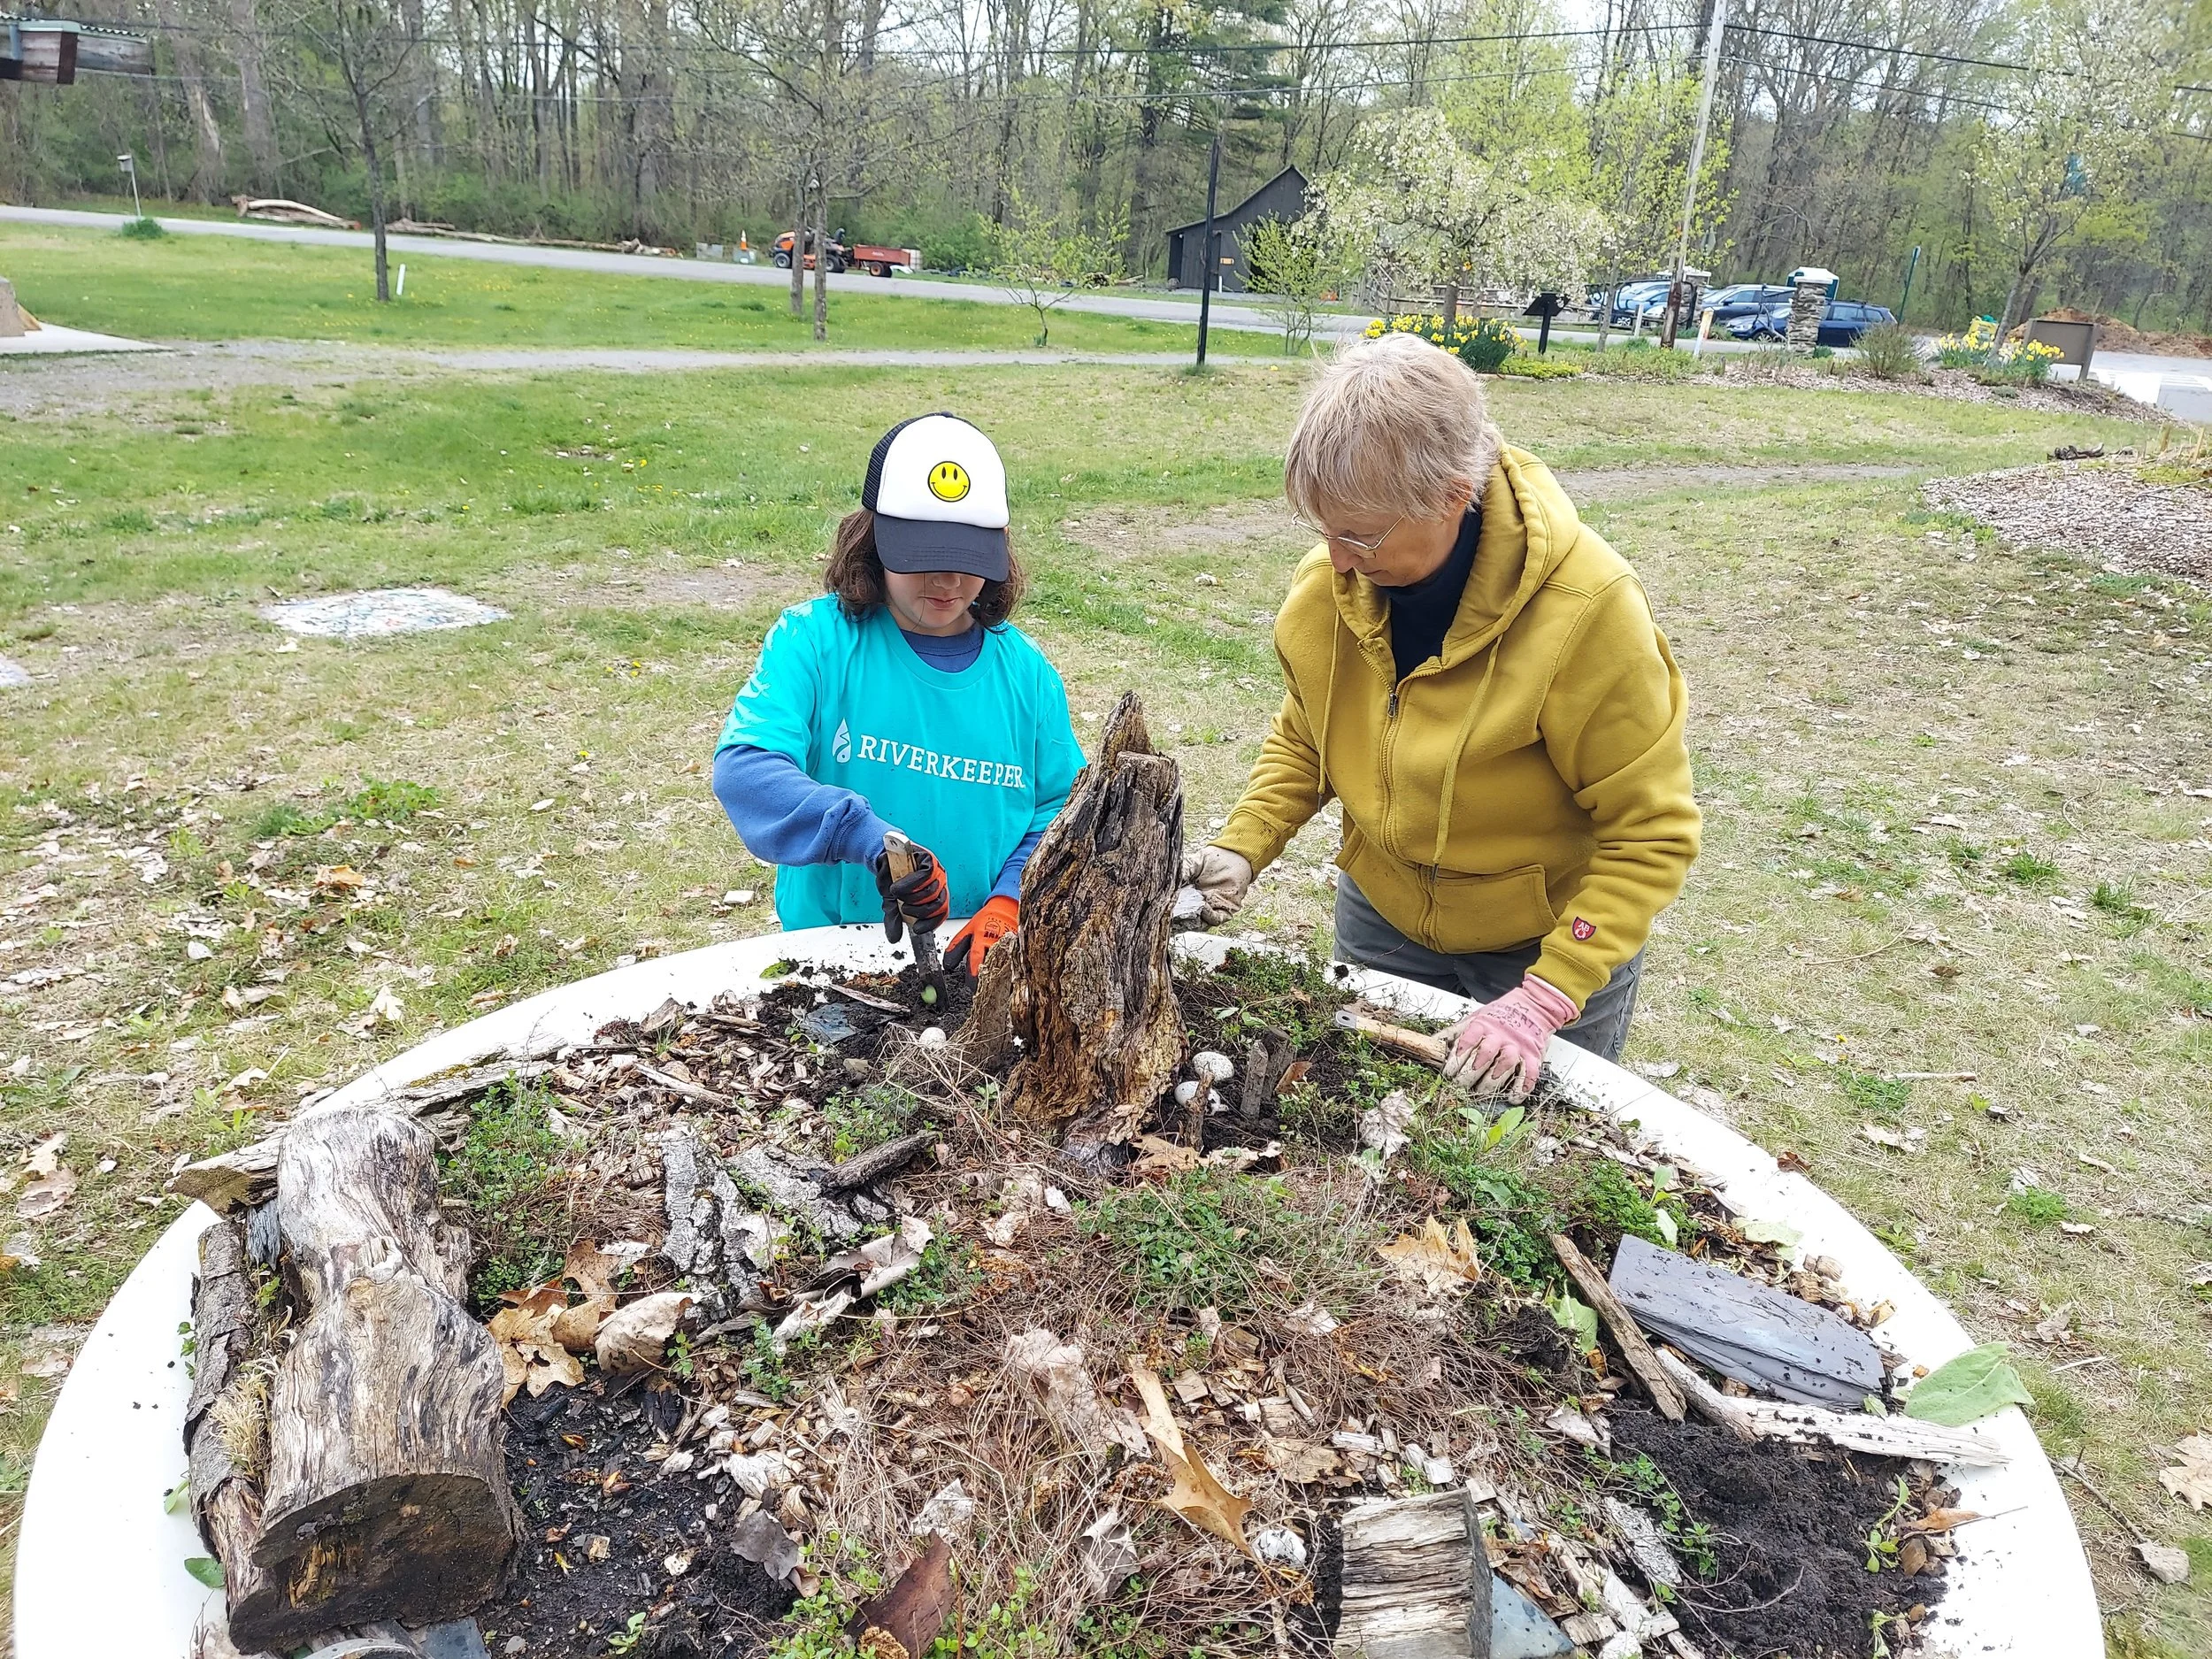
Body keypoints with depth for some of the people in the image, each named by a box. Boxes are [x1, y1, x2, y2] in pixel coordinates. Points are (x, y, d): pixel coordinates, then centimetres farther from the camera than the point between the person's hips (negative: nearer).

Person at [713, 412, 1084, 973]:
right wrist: (873, 839, -30)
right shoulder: (813, 638, -3)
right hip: (828, 956, -3)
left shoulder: (1024, 669, 7)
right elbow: (743, 768, -16)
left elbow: (1061, 808, 9)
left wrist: (1008, 904, -10)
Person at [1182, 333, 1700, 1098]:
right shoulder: (1329, 583, -16)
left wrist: (1543, 999, -27)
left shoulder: (1587, 607, -30)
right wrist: (1242, 848, -12)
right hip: (1382, 922, 4)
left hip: (1553, 948, -3)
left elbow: (1651, 833, -21)